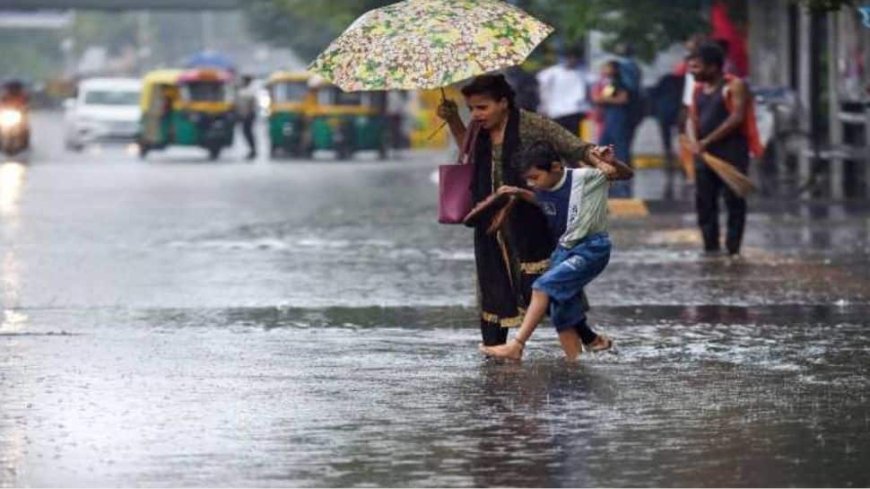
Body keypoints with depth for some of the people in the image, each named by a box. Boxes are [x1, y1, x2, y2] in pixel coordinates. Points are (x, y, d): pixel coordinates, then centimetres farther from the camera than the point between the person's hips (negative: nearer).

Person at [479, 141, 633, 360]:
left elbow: (626, 174, -11)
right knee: (562, 311, 2)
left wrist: (611, 162, -31)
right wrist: (519, 193, 12)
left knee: (545, 286, -22)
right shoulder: (545, 191, 4)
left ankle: (516, 346, -23)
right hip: (564, 250, 8)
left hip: (592, 249, -8)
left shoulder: (584, 178, -14)